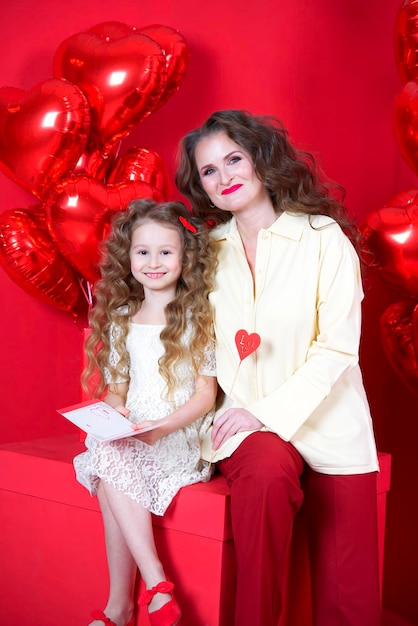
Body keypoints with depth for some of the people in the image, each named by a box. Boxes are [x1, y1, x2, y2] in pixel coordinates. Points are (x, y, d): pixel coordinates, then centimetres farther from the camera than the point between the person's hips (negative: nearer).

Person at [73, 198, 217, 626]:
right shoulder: (121, 320, 14)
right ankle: (156, 586, -21)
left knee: (111, 475, -27)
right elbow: (117, 386, 15)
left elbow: (206, 394, -5)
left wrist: (163, 426, -20)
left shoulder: (198, 317, 0)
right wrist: (115, 413, -8)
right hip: (129, 438, 4)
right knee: (108, 465, -28)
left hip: (181, 440, -4)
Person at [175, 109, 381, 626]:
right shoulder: (208, 250, 10)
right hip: (244, 424, 2)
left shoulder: (324, 236, -2)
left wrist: (268, 412, -16)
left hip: (328, 423, -1)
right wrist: (238, 412, -5)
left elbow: (338, 348, -8)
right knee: (268, 469, -33)